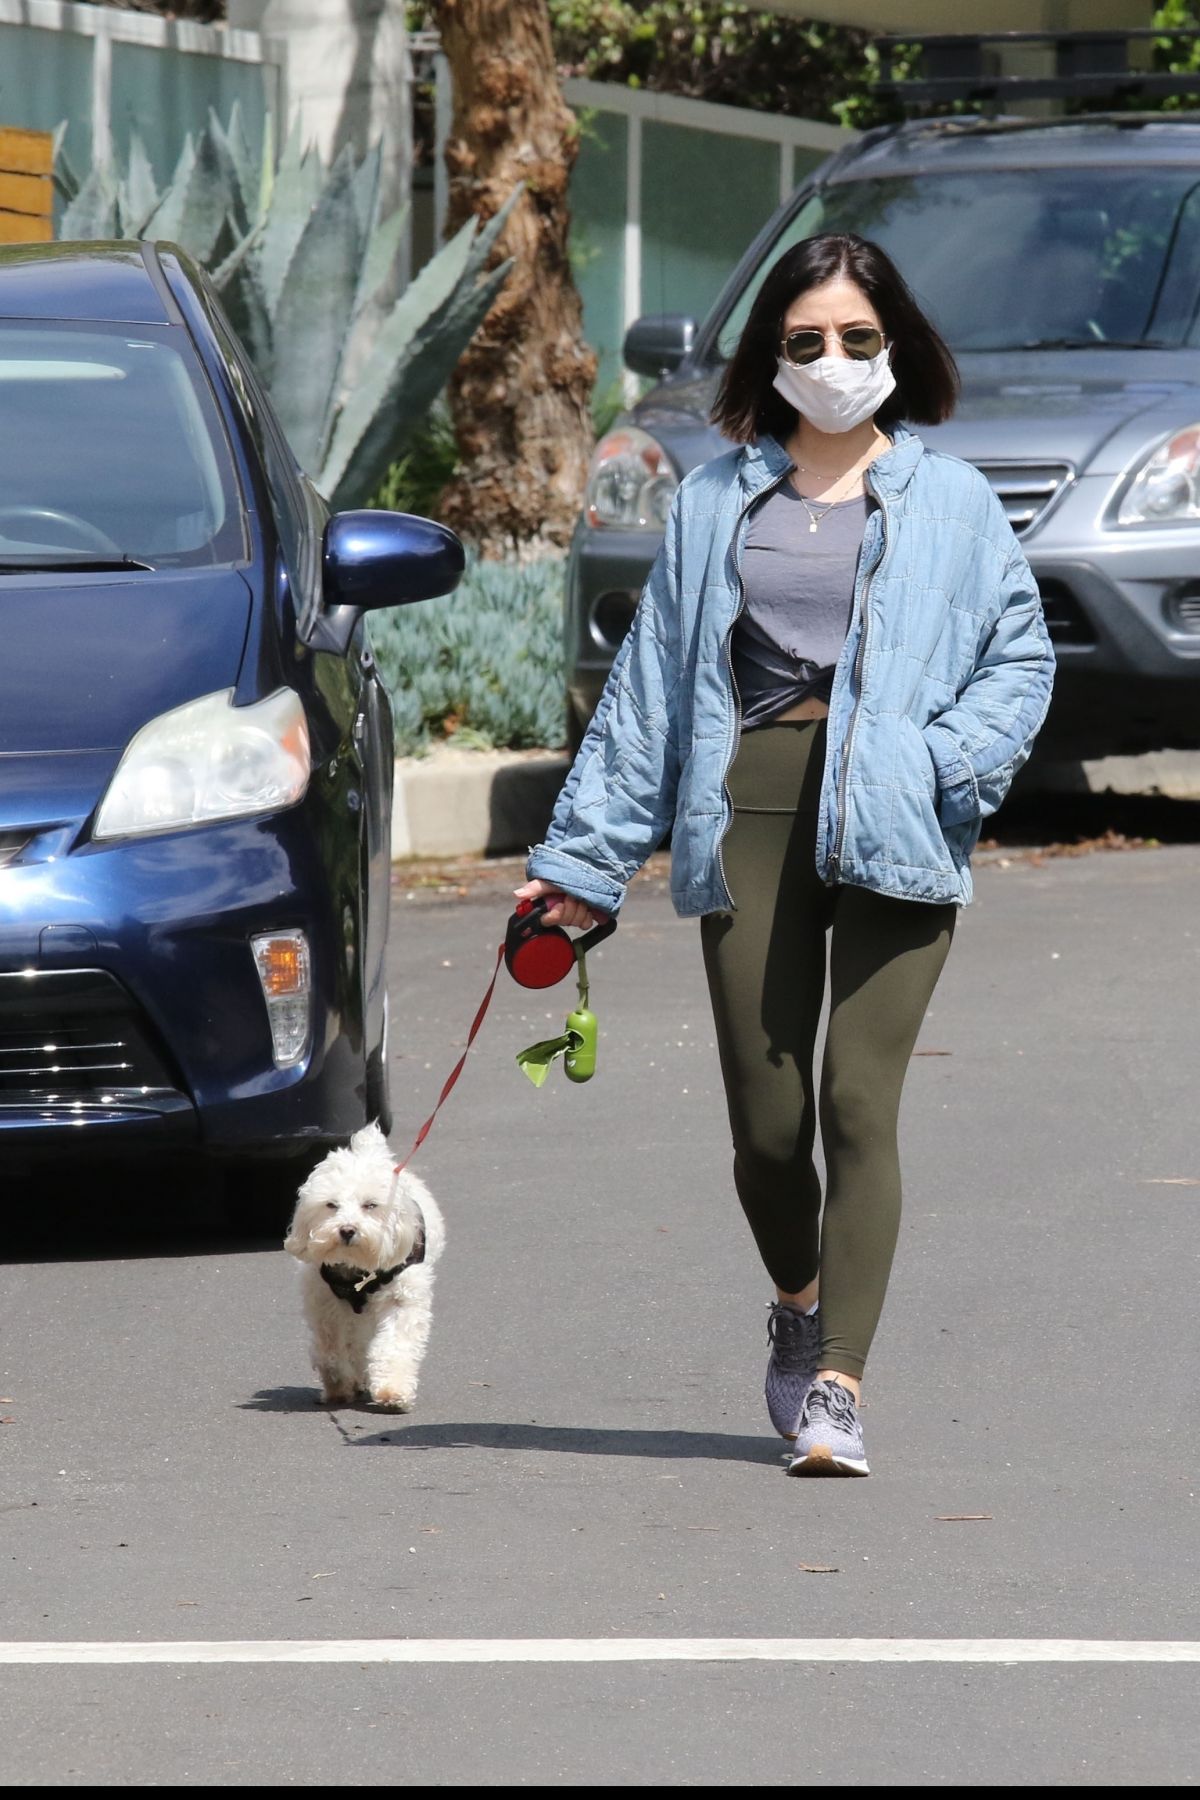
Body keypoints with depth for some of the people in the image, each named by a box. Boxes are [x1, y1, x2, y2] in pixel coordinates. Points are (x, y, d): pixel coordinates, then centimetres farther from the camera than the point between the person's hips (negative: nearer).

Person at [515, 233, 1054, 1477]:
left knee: (858, 1103, -13)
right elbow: (650, 679, 16)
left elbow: (1019, 657, 8)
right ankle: (798, 1306, 32)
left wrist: (951, 763, -11)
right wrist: (582, 854, 13)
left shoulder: (949, 501, 10)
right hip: (748, 820, 2)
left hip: (890, 834, -2)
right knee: (766, 1118, 1)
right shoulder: (717, 502, 16)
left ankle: (838, 1385, -12)